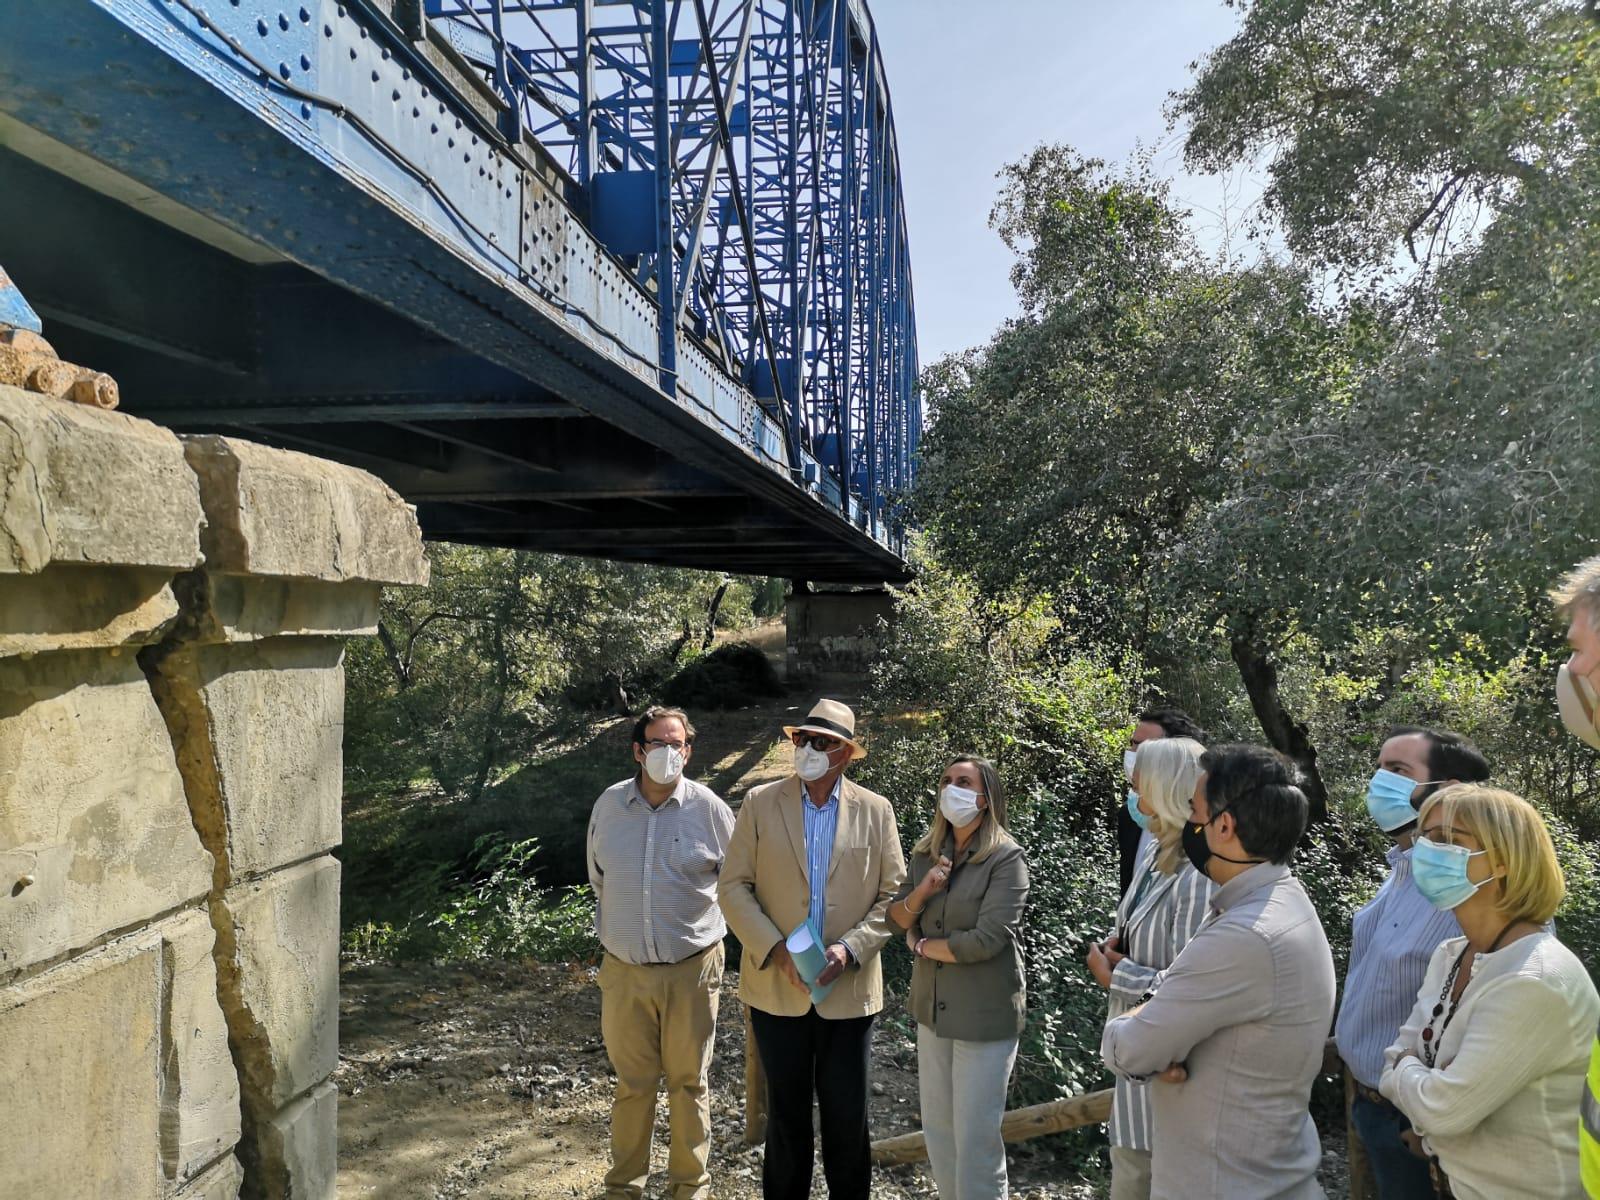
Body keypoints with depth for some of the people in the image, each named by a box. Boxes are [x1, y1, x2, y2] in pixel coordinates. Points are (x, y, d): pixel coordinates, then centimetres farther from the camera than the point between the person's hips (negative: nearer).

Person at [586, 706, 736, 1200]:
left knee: (689, 1082, 12)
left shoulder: (708, 807, -8)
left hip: (691, 969, -1)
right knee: (631, 1082, 13)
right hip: (624, 970, 2)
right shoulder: (608, 805, -1)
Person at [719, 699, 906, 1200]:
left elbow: (894, 895, -1)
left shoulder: (875, 811, 0)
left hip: (849, 991, 0)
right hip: (776, 988, 0)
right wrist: (777, 951, -15)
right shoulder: (760, 803, -3)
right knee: (786, 1112, 15)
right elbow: (733, 887, -4)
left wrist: (850, 948, -14)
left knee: (847, 1116, 11)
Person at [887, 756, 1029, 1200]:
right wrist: (921, 892, -14)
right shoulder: (926, 853, 5)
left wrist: (922, 946, -9)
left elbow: (987, 939, -21)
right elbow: (897, 917, 6)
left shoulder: (1006, 858, -14)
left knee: (975, 1134, 3)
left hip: (985, 1014, -6)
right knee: (937, 1126, 16)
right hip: (932, 1007, 6)